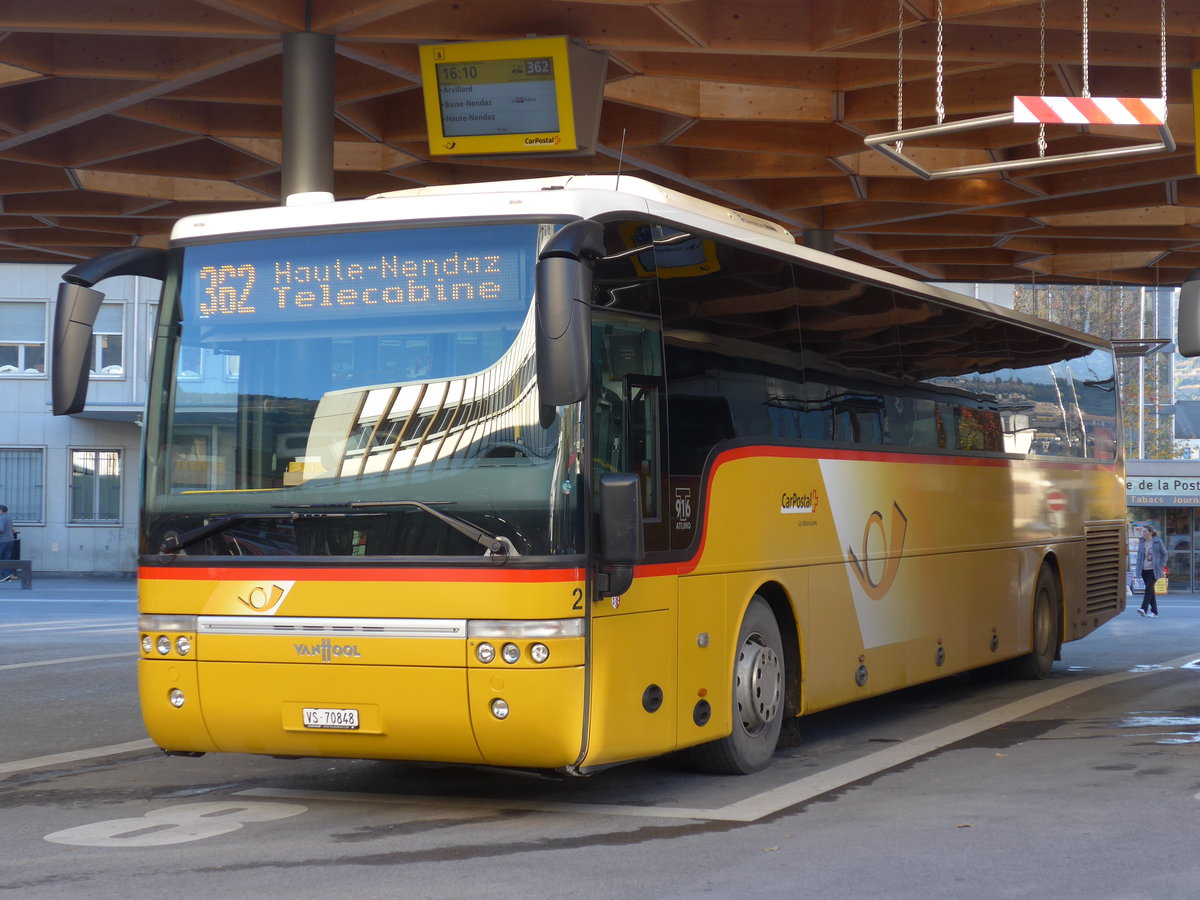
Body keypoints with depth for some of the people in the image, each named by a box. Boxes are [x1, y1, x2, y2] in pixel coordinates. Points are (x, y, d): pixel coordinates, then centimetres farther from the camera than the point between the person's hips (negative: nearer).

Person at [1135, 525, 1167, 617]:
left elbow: (1164, 554, 2)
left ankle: (1144, 609, -25)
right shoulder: (1141, 541, 8)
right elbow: (1139, 553, 17)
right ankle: (1154, 612, 12)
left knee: (1149, 588, -17)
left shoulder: (1158, 542, -4)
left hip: (1153, 569, -5)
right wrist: (1139, 566, 6)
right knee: (1150, 590, 7)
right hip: (1144, 570, 5)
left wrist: (1161, 566, -6)